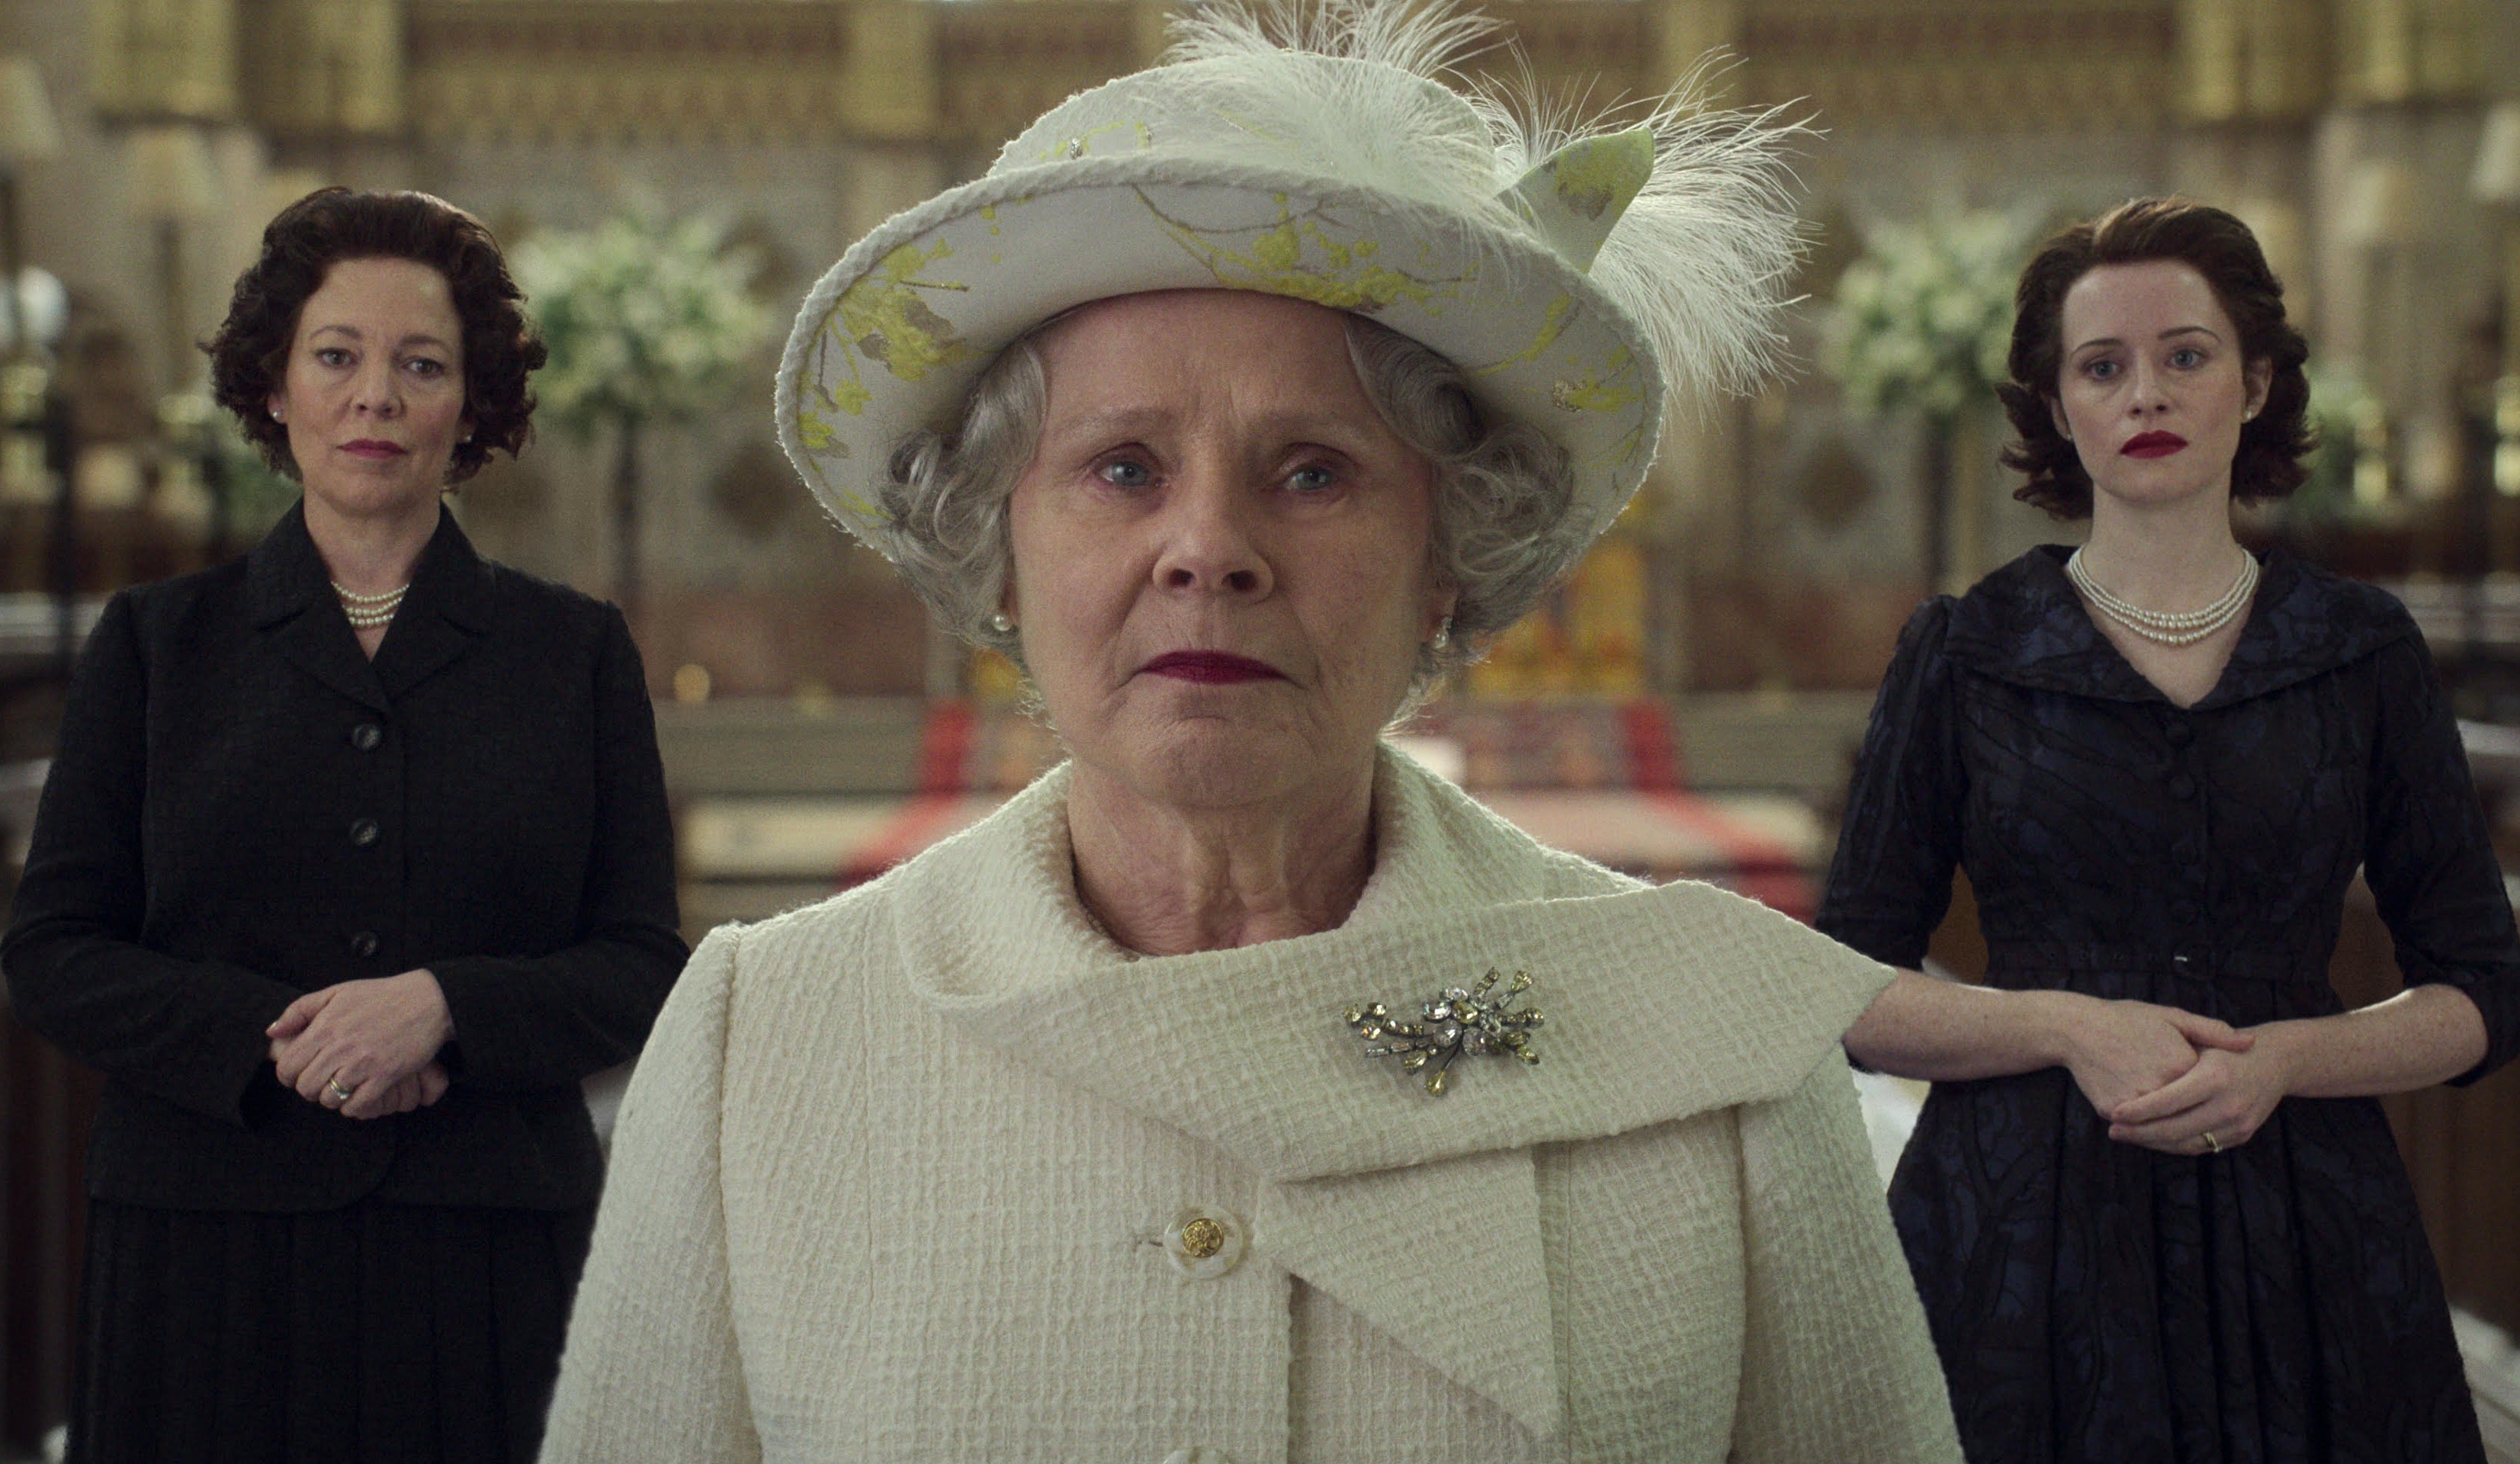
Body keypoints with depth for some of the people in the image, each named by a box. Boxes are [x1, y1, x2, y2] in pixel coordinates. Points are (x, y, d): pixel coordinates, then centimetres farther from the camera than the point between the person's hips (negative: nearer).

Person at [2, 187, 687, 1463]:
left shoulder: (576, 654, 8)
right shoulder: (156, 643, 8)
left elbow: (643, 967, 4)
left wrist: (444, 1005, -15)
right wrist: (268, 1037, -13)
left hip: (492, 1255, 0)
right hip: (204, 1249, 0)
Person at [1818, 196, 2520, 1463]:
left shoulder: (2362, 652, 4)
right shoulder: (1963, 653, 1)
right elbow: (1849, 992, 1)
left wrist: (2279, 1057, -12)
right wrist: (2066, 1024, -15)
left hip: (2300, 1239, 1)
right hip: (2019, 1236, -1)